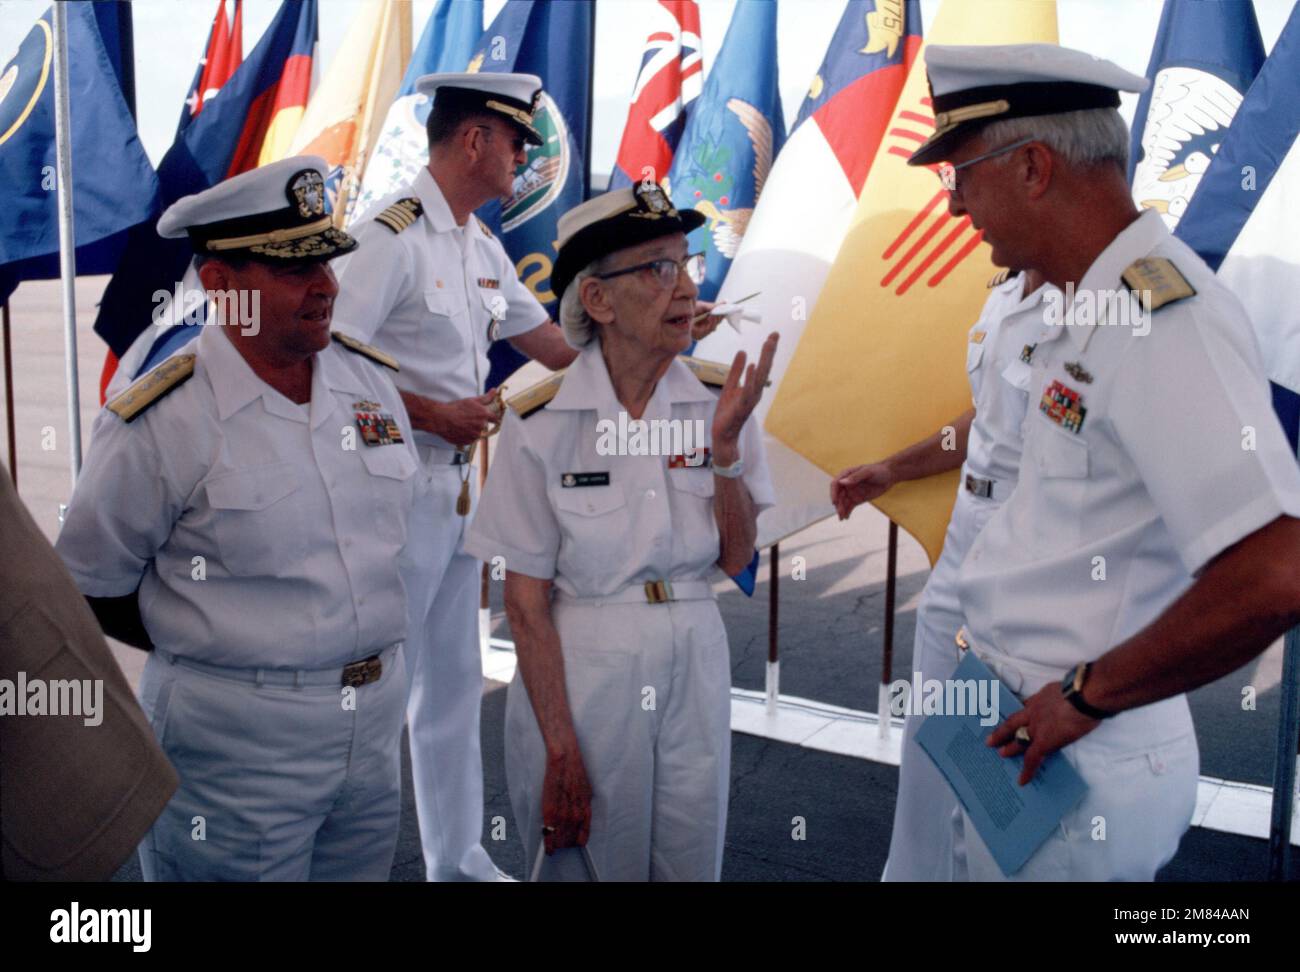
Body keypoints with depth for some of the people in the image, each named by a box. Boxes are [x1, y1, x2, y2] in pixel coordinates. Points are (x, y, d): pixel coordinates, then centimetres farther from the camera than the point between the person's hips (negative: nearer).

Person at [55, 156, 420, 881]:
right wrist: (211, 655, -1)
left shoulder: (372, 379, 1)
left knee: (364, 871, 20)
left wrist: (363, 653, 10)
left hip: (379, 716, 5)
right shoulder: (159, 426, -16)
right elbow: (91, 590, -5)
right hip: (236, 737, -5)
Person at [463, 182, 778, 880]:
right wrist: (561, 749, -11)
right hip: (578, 672, -3)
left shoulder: (719, 400, -3)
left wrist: (726, 444, -15)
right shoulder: (540, 422, -13)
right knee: (583, 863, 12)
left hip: (693, 667, 3)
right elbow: (525, 601, -10)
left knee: (689, 864, 17)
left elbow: (736, 558, -1)